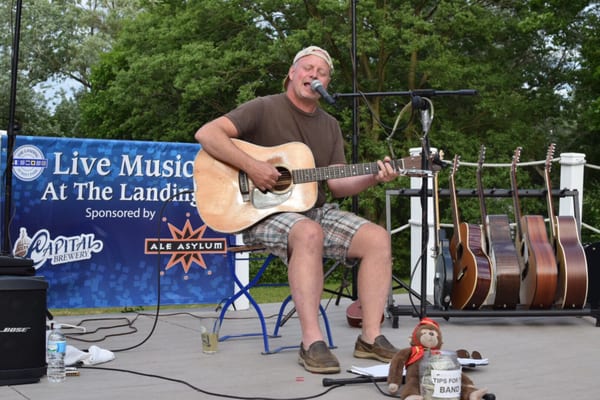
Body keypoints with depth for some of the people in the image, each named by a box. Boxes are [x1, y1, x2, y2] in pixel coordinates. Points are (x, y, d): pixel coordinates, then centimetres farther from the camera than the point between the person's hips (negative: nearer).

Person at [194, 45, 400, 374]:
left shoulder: (330, 125, 16)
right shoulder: (264, 109, -3)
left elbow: (338, 184, 11)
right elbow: (206, 133, -15)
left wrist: (373, 178, -8)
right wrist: (251, 166, -24)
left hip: (316, 211, 7)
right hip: (265, 213, -6)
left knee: (378, 237, -15)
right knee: (309, 233, -39)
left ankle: (370, 337, -13)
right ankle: (312, 343, -36)